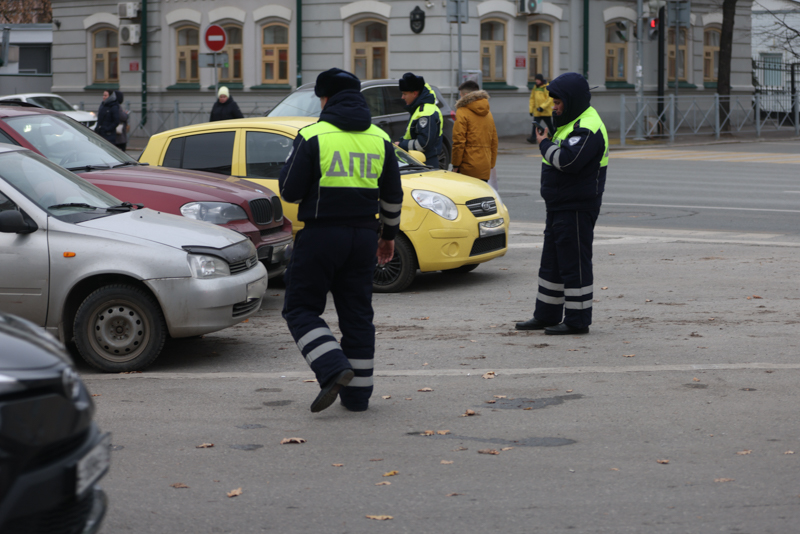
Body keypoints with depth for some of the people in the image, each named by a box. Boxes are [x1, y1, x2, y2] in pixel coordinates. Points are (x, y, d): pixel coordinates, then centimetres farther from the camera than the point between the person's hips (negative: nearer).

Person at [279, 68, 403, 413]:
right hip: (363, 235, 5)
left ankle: (333, 369, -15)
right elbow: (392, 195, 13)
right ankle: (357, 393, 13)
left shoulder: (313, 137, -10)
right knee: (357, 313, 11)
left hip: (321, 234, -5)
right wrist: (389, 235, 25)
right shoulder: (380, 139, 7)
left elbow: (289, 191, -9)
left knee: (301, 308, 5)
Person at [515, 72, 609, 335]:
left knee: (574, 264, -5)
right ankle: (546, 315, 25)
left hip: (576, 208, -11)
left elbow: (567, 161, -28)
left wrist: (544, 144, -15)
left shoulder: (588, 128, -18)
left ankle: (577, 320, 0)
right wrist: (545, 137, 7)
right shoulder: (571, 123, 17)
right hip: (559, 205, 11)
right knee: (552, 261, 16)